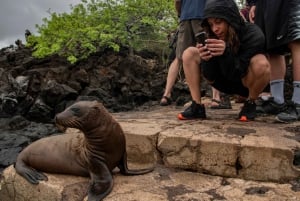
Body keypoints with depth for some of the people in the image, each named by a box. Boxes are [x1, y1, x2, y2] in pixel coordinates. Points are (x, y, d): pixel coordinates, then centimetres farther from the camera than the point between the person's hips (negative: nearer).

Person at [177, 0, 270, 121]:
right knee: (189, 53, -11)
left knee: (260, 63, -39)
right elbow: (211, 77, -13)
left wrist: (226, 53, -45)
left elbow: (239, 74, -28)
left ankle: (250, 104, -9)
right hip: (225, 82, 4)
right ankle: (197, 106, -13)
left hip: (246, 83, -4)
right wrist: (207, 60, -34)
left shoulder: (253, 34, -24)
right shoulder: (214, 37, -12)